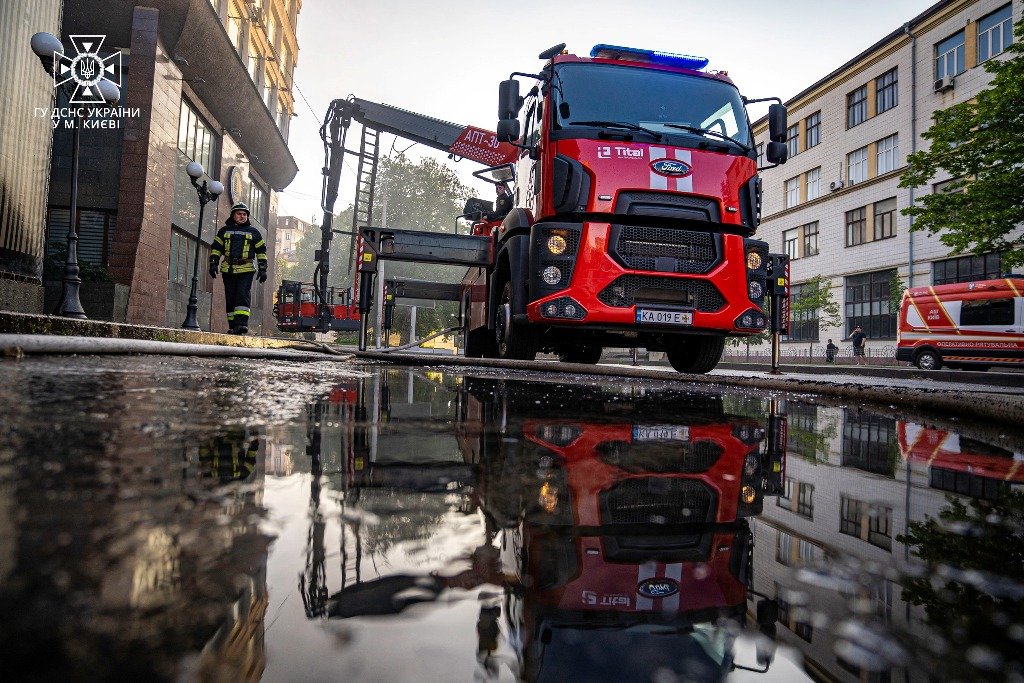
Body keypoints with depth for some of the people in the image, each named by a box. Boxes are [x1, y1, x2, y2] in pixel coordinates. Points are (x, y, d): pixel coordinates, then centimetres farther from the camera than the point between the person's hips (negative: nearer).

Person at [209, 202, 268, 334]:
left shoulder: (253, 232, 11)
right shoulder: (224, 231, 15)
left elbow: (261, 251, 11)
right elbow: (216, 249, 16)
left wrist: (262, 269, 4)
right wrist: (213, 264, 5)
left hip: (246, 270, -2)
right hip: (228, 270, 2)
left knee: (243, 295, -16)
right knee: (230, 298, 3)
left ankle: (241, 323, -22)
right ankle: (233, 326, 8)